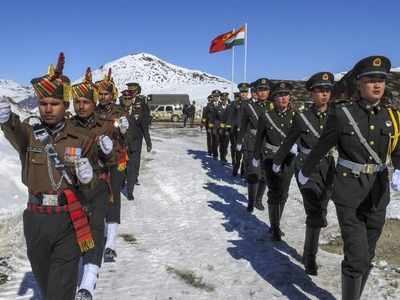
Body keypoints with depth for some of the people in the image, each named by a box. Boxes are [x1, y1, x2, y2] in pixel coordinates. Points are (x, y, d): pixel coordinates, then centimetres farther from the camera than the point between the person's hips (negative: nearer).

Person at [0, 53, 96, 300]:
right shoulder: (29, 130, -4)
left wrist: (87, 177, -19)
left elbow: (90, 185, 5)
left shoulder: (80, 138, -2)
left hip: (69, 221, -1)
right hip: (36, 219, 2)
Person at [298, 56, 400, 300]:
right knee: (357, 257, -7)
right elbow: (322, 147, 0)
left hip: (378, 192, 5)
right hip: (349, 192, -4)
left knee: (366, 256, 16)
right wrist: (306, 172, 12)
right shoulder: (342, 112, -10)